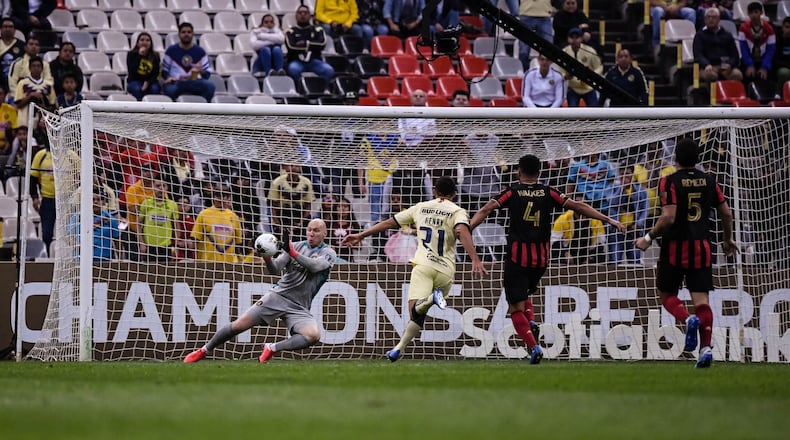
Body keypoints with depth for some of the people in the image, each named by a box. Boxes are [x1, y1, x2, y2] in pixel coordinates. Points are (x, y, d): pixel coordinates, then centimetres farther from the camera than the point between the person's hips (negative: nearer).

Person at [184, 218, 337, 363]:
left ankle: (272, 348, -16)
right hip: (278, 295, 1)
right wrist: (267, 259, -22)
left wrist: (292, 253, -33)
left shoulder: (328, 253, 1)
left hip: (298, 307, -1)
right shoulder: (298, 246, 9)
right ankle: (203, 350, 11)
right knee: (239, 325, -8)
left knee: (313, 335, -30)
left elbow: (315, 266, -21)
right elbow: (275, 269, 0)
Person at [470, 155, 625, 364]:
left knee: (516, 308, 0)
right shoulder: (548, 193, 5)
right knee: (524, 293, 29)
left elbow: (487, 209, -11)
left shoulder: (512, 192, 0)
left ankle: (533, 347, -17)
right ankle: (532, 322, 2)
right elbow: (578, 206, 3)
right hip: (541, 259, 3)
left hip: (517, 257, -3)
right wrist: (609, 220, 6)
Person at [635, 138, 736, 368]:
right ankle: (706, 347, -12)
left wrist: (648, 238, -7)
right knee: (701, 299, 1)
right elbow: (726, 213, 10)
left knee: (667, 295, 11)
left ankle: (688, 319, -18)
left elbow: (669, 217, -18)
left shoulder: (670, 182, -9)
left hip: (675, 247, -3)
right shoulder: (708, 181, 5)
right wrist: (728, 239, 25)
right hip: (701, 248, 3)